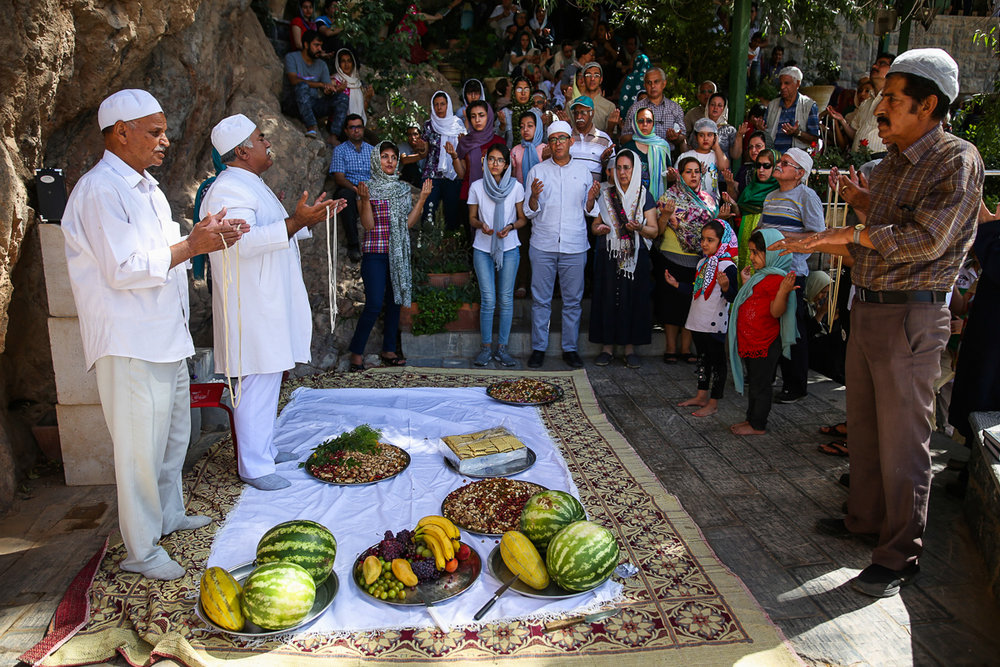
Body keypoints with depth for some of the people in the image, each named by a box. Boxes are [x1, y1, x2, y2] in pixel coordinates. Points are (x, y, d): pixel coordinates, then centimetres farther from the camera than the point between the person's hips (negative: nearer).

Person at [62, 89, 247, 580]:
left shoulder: (146, 188, 15)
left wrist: (205, 237, 5)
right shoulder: (100, 191, -16)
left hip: (166, 336, 10)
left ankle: (169, 515, 38)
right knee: (141, 447, -1)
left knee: (173, 434, 20)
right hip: (130, 344, -10)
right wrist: (192, 246, -19)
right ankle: (142, 551, 13)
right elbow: (124, 269, -23)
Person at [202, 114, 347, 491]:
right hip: (251, 307, -11)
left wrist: (310, 219, 20)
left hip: (269, 303, 11)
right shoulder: (229, 190, -16)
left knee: (268, 380, 17)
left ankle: (264, 448, 29)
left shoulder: (251, 186, 19)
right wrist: (296, 222, -34)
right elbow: (244, 241, -29)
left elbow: (270, 233, 29)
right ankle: (253, 466, 3)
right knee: (257, 384, -6)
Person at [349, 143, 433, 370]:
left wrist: (422, 199, -2)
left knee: (395, 302, 7)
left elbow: (409, 223, 5)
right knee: (374, 305, -11)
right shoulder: (367, 188, -1)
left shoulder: (403, 189, 12)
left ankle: (389, 350, 18)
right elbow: (368, 225, -9)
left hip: (399, 254, 5)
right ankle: (356, 353, 0)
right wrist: (365, 200, -21)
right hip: (375, 254, -5)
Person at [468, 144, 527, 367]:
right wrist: (481, 225, -14)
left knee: (506, 299, 1)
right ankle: (486, 347, 8)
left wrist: (510, 227, -15)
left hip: (509, 248, 0)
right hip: (482, 248, 0)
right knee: (488, 300, -5)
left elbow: (523, 219, 5)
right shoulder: (476, 187, 1)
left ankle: (502, 347, 11)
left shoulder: (516, 187, 0)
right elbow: (472, 218, 8)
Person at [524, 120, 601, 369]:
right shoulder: (537, 171, 6)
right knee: (540, 299, 2)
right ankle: (538, 348, 12)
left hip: (574, 247, 1)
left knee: (573, 299, 5)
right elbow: (530, 212, 4)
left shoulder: (583, 171, 10)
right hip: (543, 245, -1)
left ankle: (570, 348, 15)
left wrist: (591, 198, -8)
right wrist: (534, 196, -16)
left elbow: (589, 211, 12)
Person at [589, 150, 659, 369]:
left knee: (634, 299, -1)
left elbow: (654, 230, 3)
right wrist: (599, 229, -11)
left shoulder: (644, 196, 6)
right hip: (608, 256, 1)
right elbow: (594, 225, 12)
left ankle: (630, 348, 8)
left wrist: (639, 228, -17)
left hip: (636, 256, -1)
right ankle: (607, 347, 8)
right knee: (608, 298, -1)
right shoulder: (605, 194, 9)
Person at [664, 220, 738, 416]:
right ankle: (701, 396, 31)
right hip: (698, 322, 8)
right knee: (702, 358, 18)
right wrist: (677, 284, 19)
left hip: (715, 325, -8)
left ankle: (713, 403, 11)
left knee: (717, 361, 3)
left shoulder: (728, 267, -16)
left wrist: (725, 287, -40)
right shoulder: (703, 263, 10)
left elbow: (732, 297, -21)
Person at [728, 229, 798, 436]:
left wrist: (783, 292, -39)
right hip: (750, 341, 10)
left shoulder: (777, 279, -18)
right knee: (754, 383, 19)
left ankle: (758, 425, 12)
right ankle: (752, 418, 31)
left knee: (760, 384, 1)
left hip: (764, 344, -10)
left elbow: (776, 311, -23)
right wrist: (746, 282, 22)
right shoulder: (760, 275, 13)